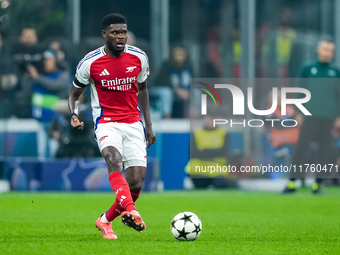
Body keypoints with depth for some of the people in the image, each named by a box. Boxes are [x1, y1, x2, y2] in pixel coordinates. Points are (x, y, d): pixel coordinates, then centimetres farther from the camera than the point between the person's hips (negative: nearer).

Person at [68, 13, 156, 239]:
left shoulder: (139, 58, 1)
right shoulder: (90, 63, -6)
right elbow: (75, 93, 7)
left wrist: (149, 125, 16)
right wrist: (74, 114, -14)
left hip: (133, 123, 3)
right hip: (106, 123, -3)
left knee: (136, 183, -5)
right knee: (114, 159, -34)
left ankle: (106, 221, 18)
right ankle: (130, 211, -51)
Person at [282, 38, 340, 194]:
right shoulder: (308, 70, 8)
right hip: (310, 116, -1)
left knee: (324, 150, 0)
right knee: (301, 147, -6)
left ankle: (317, 184, 5)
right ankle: (292, 183, -5)